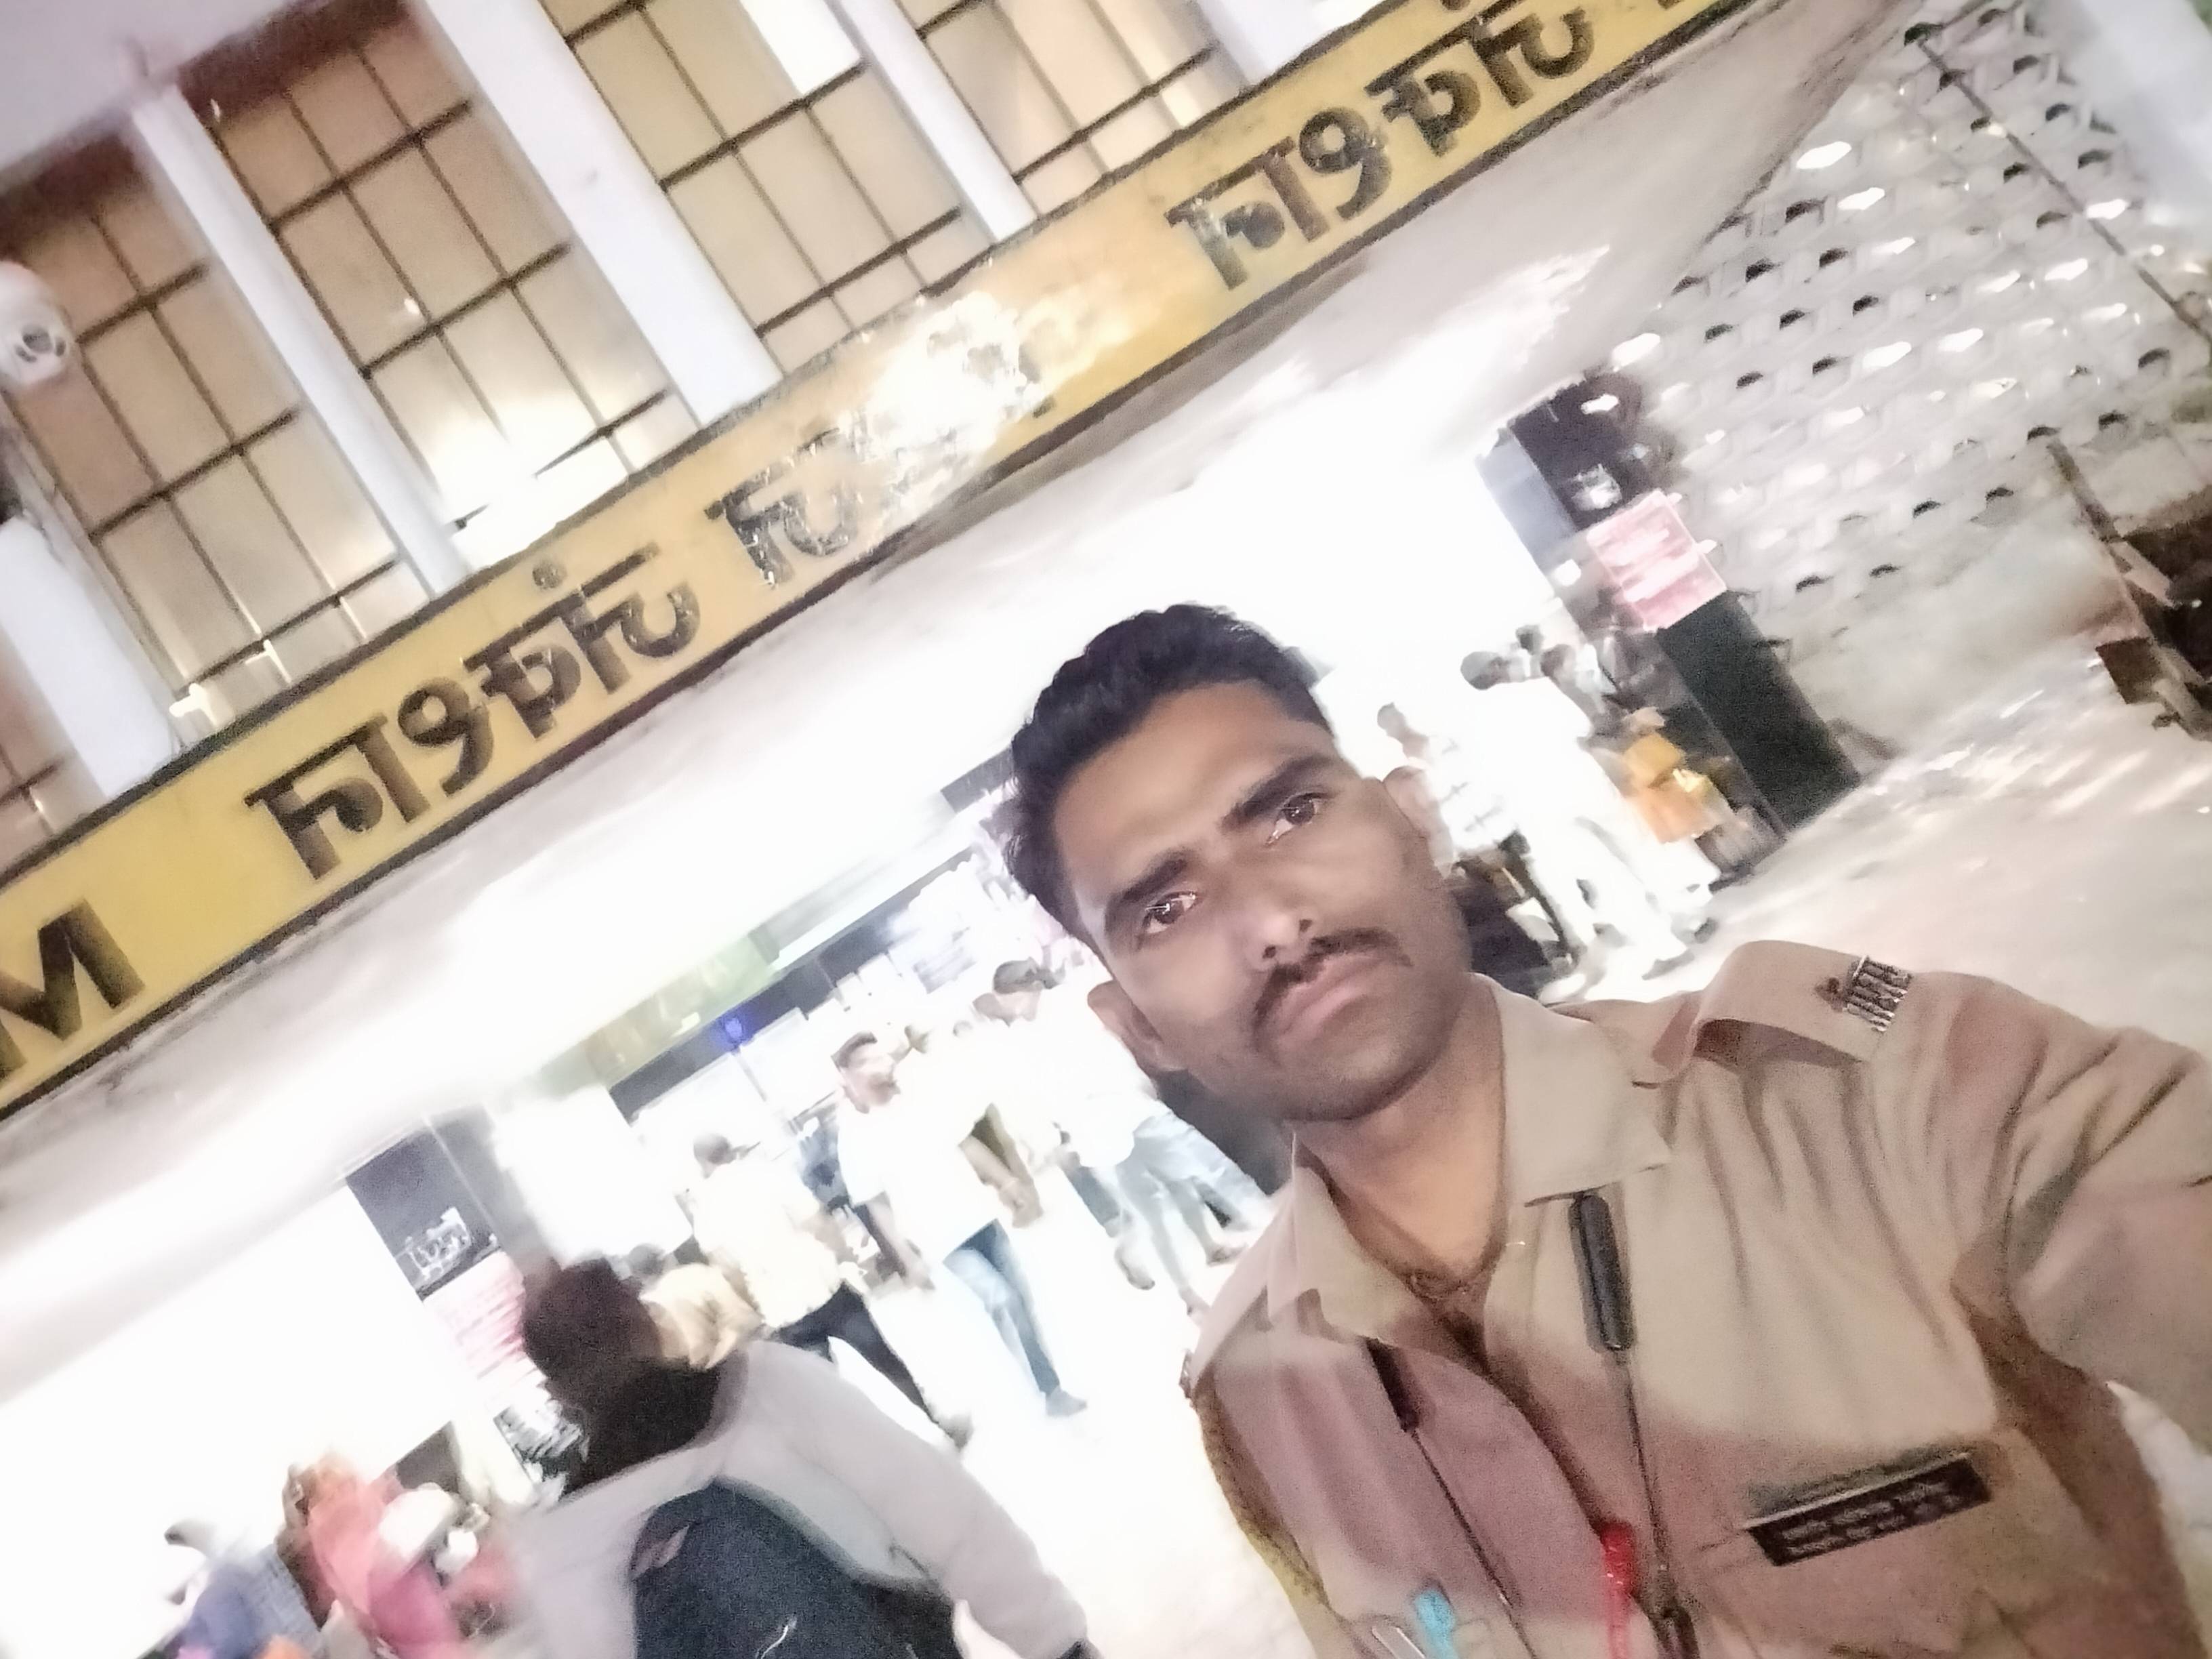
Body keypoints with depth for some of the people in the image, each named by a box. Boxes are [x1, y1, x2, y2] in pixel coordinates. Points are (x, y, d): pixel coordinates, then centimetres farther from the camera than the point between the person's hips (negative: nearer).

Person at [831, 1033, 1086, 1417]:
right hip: (943, 1240, -5)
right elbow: (877, 1204, -6)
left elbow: (964, 1141, 14)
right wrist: (909, 1257, -6)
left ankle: (1052, 1384, 23)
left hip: (981, 1216, 5)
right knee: (1002, 1301, -17)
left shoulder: (920, 1102, 4)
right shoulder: (855, 1138, -8)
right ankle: (1050, 1391, -4)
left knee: (1022, 1297, 8)